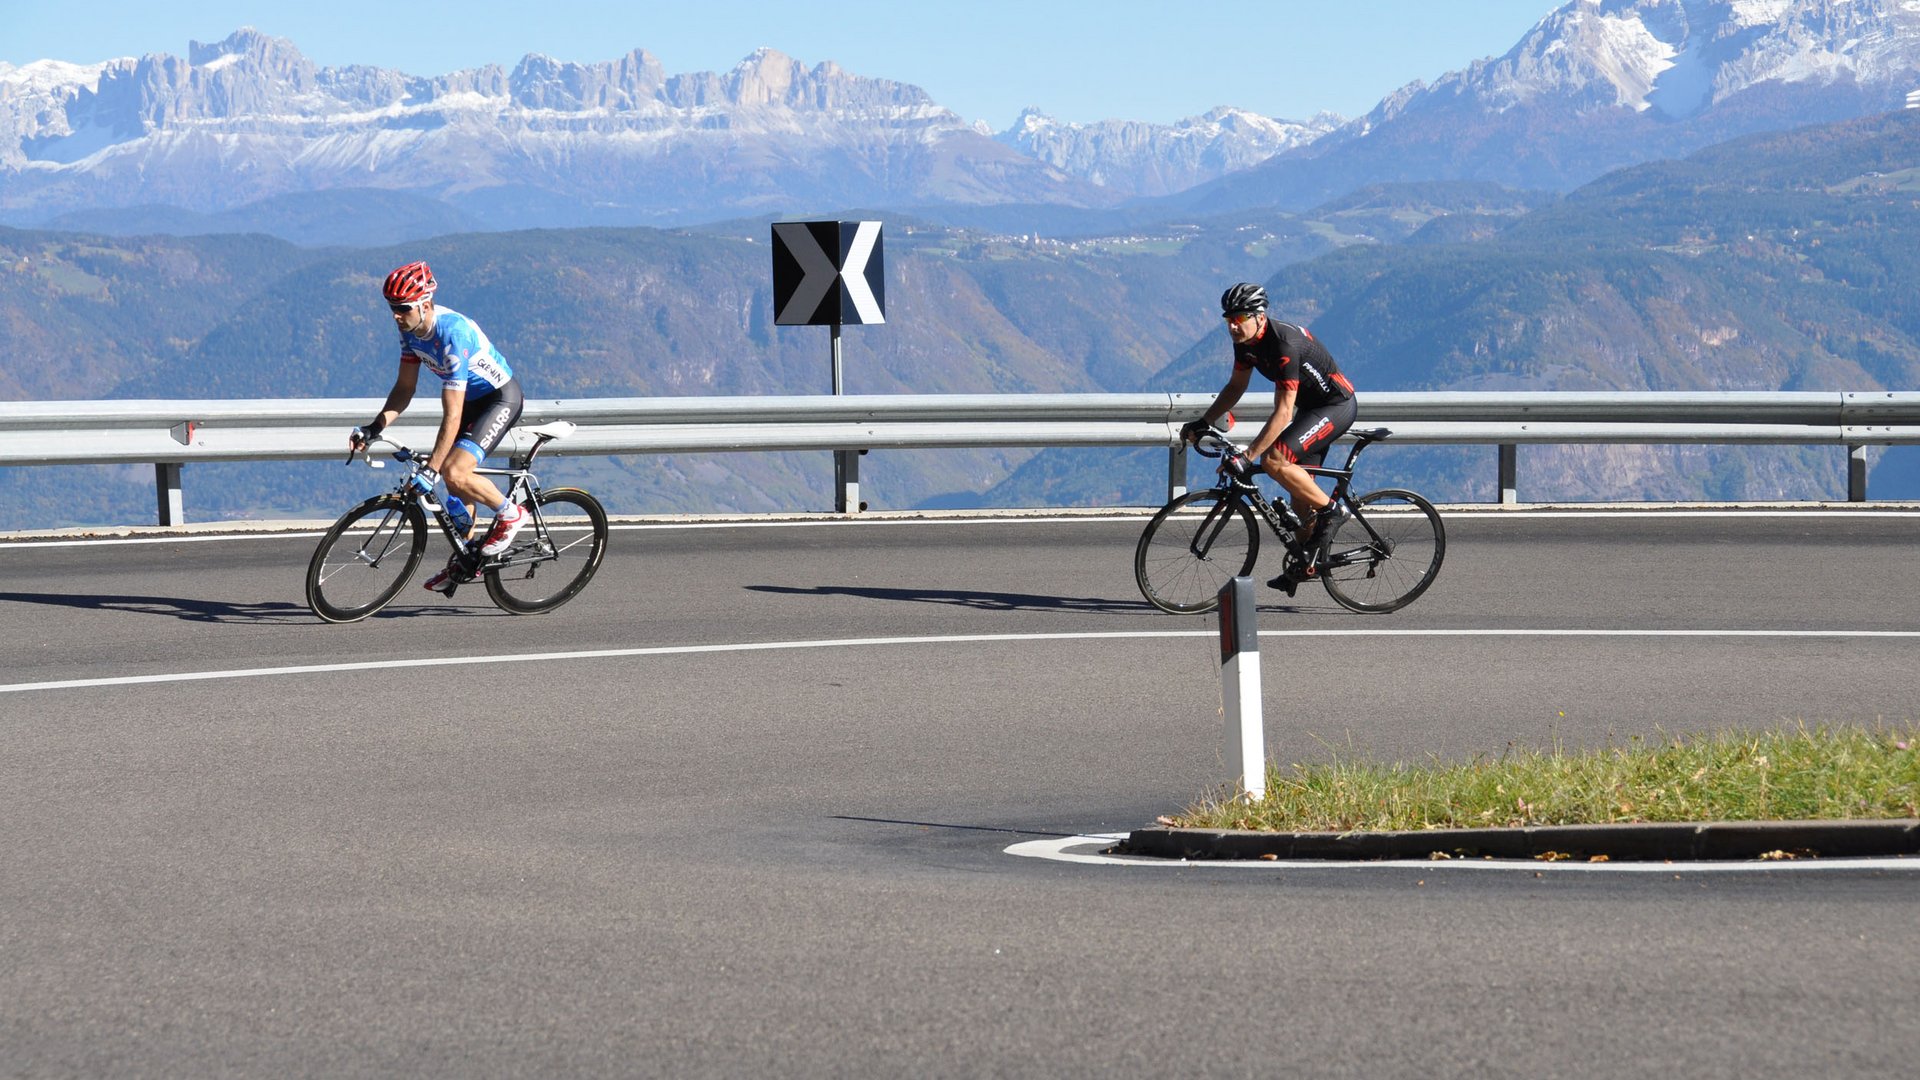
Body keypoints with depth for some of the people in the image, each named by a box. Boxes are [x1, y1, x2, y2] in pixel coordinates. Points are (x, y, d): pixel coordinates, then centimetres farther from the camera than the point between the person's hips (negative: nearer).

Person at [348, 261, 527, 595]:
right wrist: (374, 428, -12)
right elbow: (405, 387, 2)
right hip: (471, 398, 9)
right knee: (453, 478, 10)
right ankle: (464, 563, 24)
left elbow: (452, 416, -35)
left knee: (455, 473, -23)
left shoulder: (453, 333, -34)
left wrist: (429, 471, -37)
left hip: (501, 398, -9)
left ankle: (509, 514, 0)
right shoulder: (411, 330, -8)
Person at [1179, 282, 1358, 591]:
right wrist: (1203, 423, 3)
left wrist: (1249, 454, -37)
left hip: (1337, 406, -9)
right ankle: (1303, 564, 21)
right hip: (1311, 408, 9)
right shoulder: (1246, 341, -4)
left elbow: (1282, 412, -34)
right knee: (1300, 492, 11)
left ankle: (1328, 510, -9)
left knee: (1274, 460, -25)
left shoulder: (1285, 344, -31)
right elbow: (1236, 386, 12)